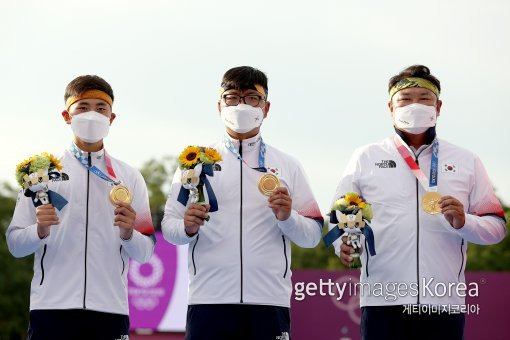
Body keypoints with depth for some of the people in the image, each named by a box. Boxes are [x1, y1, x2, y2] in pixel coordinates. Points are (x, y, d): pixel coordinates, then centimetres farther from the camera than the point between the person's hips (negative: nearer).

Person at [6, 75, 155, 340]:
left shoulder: (129, 178, 12)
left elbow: (145, 253, 10)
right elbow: (15, 244, 5)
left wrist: (128, 233, -10)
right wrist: (40, 231, -14)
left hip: (110, 309, 1)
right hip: (52, 306, -1)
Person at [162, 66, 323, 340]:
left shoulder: (287, 166, 13)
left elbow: (313, 235, 9)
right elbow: (168, 227, 8)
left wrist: (287, 218, -10)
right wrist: (187, 228, -13)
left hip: (269, 302, 1)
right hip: (209, 301, 0)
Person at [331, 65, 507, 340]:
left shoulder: (466, 162, 13)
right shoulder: (365, 158, 12)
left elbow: (497, 227, 11)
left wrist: (463, 222, -9)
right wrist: (342, 243, -11)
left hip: (444, 304, 1)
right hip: (382, 303, -1)